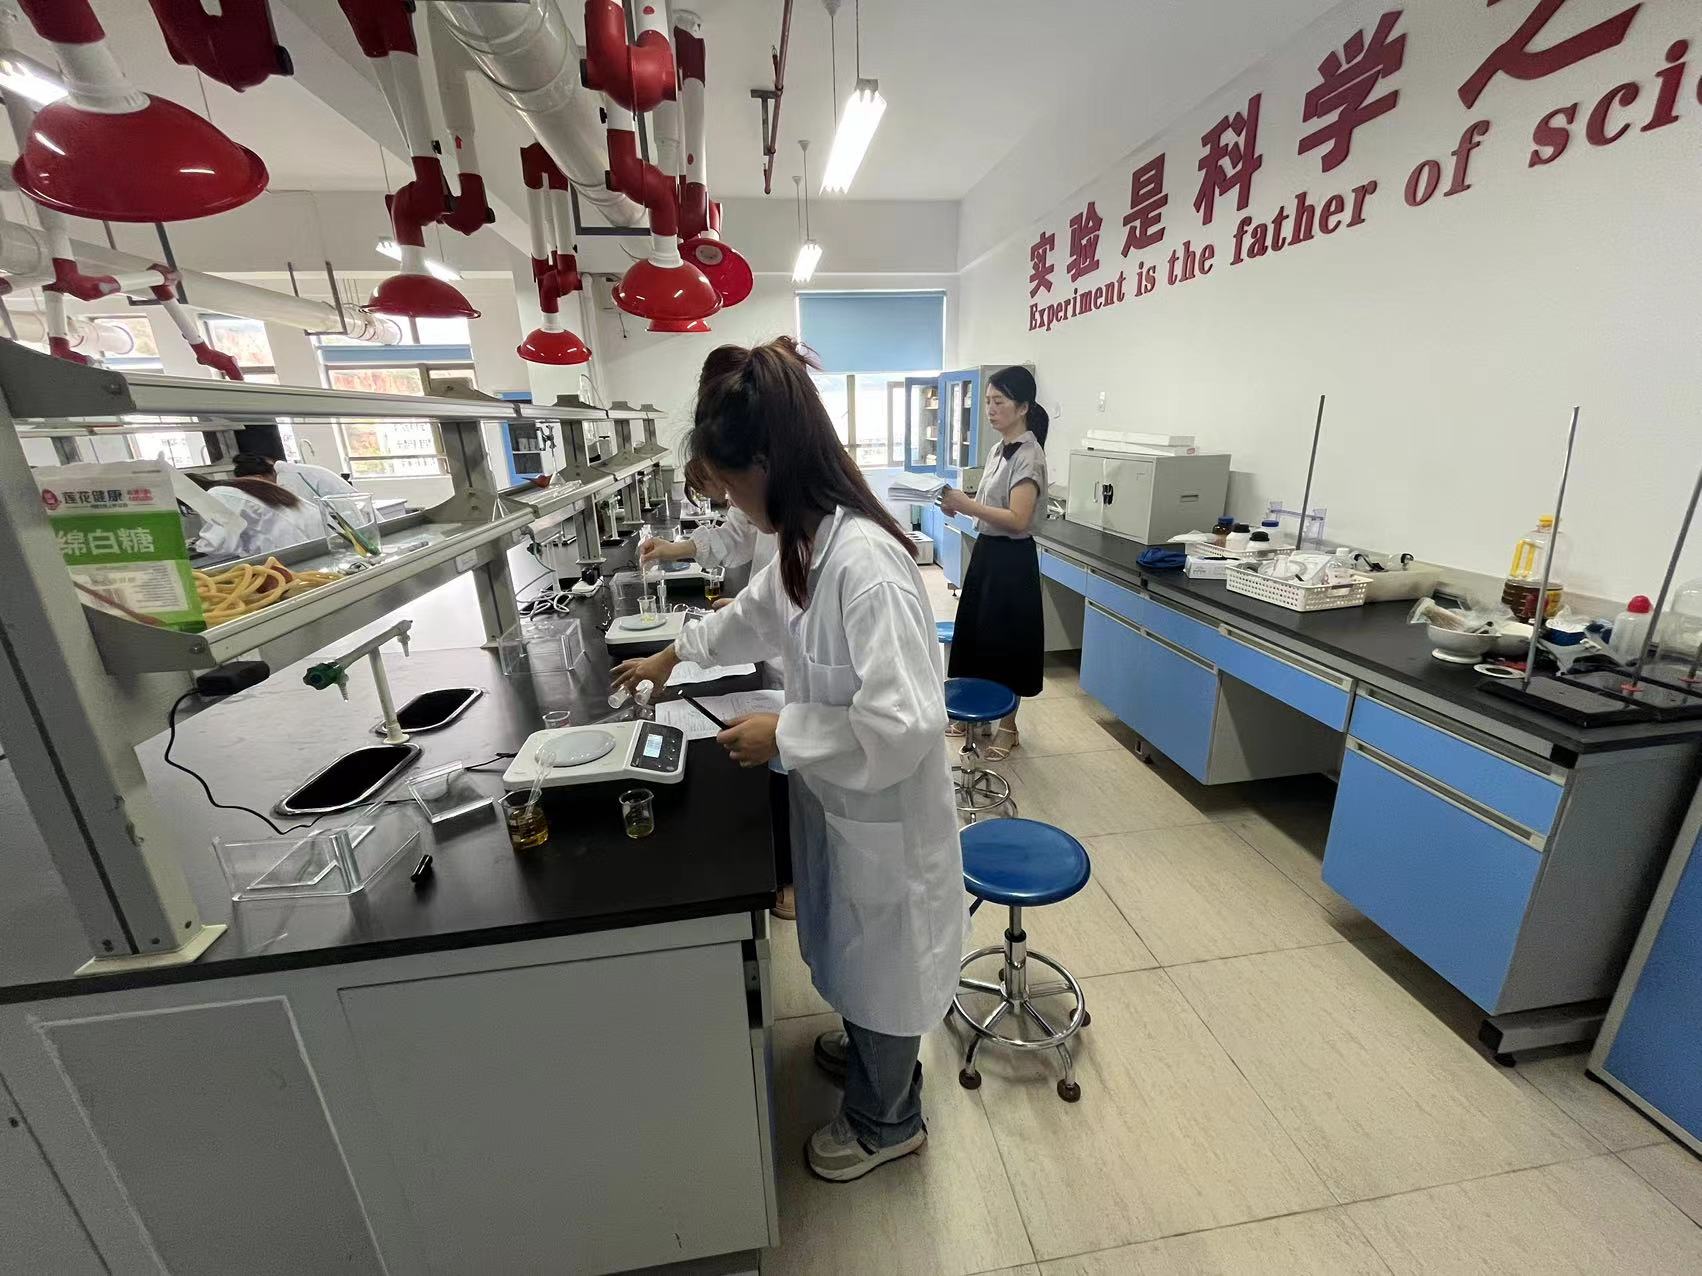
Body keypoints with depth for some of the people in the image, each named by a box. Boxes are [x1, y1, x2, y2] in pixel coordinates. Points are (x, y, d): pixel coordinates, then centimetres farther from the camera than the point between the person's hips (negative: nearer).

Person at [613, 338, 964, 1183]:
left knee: (880, 960, 17)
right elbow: (762, 612, 18)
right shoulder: (806, 541, -2)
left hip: (883, 810, -8)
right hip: (839, 796, 8)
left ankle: (885, 1120, 47)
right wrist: (677, 653, 24)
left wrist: (783, 733, -23)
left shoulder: (865, 562, -32)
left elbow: (904, 723, -32)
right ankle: (866, 1048, 60)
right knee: (855, 949, 30)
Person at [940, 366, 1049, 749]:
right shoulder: (1000, 449, 10)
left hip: (1011, 559, -9)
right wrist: (958, 503, -2)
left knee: (1005, 642, 3)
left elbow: (1017, 519, -24)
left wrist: (966, 504, -27)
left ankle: (1008, 726, 20)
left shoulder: (1029, 455, -16)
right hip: (986, 551, 9)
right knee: (980, 636, 16)